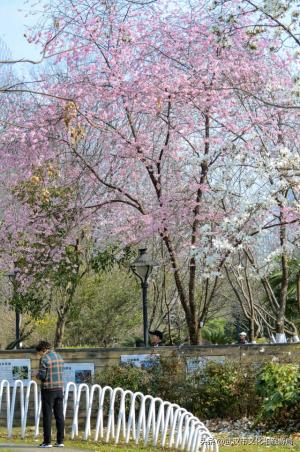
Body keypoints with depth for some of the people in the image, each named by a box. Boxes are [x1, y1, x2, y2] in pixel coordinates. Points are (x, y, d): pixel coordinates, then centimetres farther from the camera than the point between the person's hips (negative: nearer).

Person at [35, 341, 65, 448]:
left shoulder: (44, 359, -12)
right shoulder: (59, 357, 10)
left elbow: (42, 376, -16)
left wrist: (37, 375, 7)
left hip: (48, 390, -6)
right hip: (59, 388, 6)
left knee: (47, 416, 0)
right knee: (59, 416, 6)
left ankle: (47, 441, 0)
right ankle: (60, 441, 7)